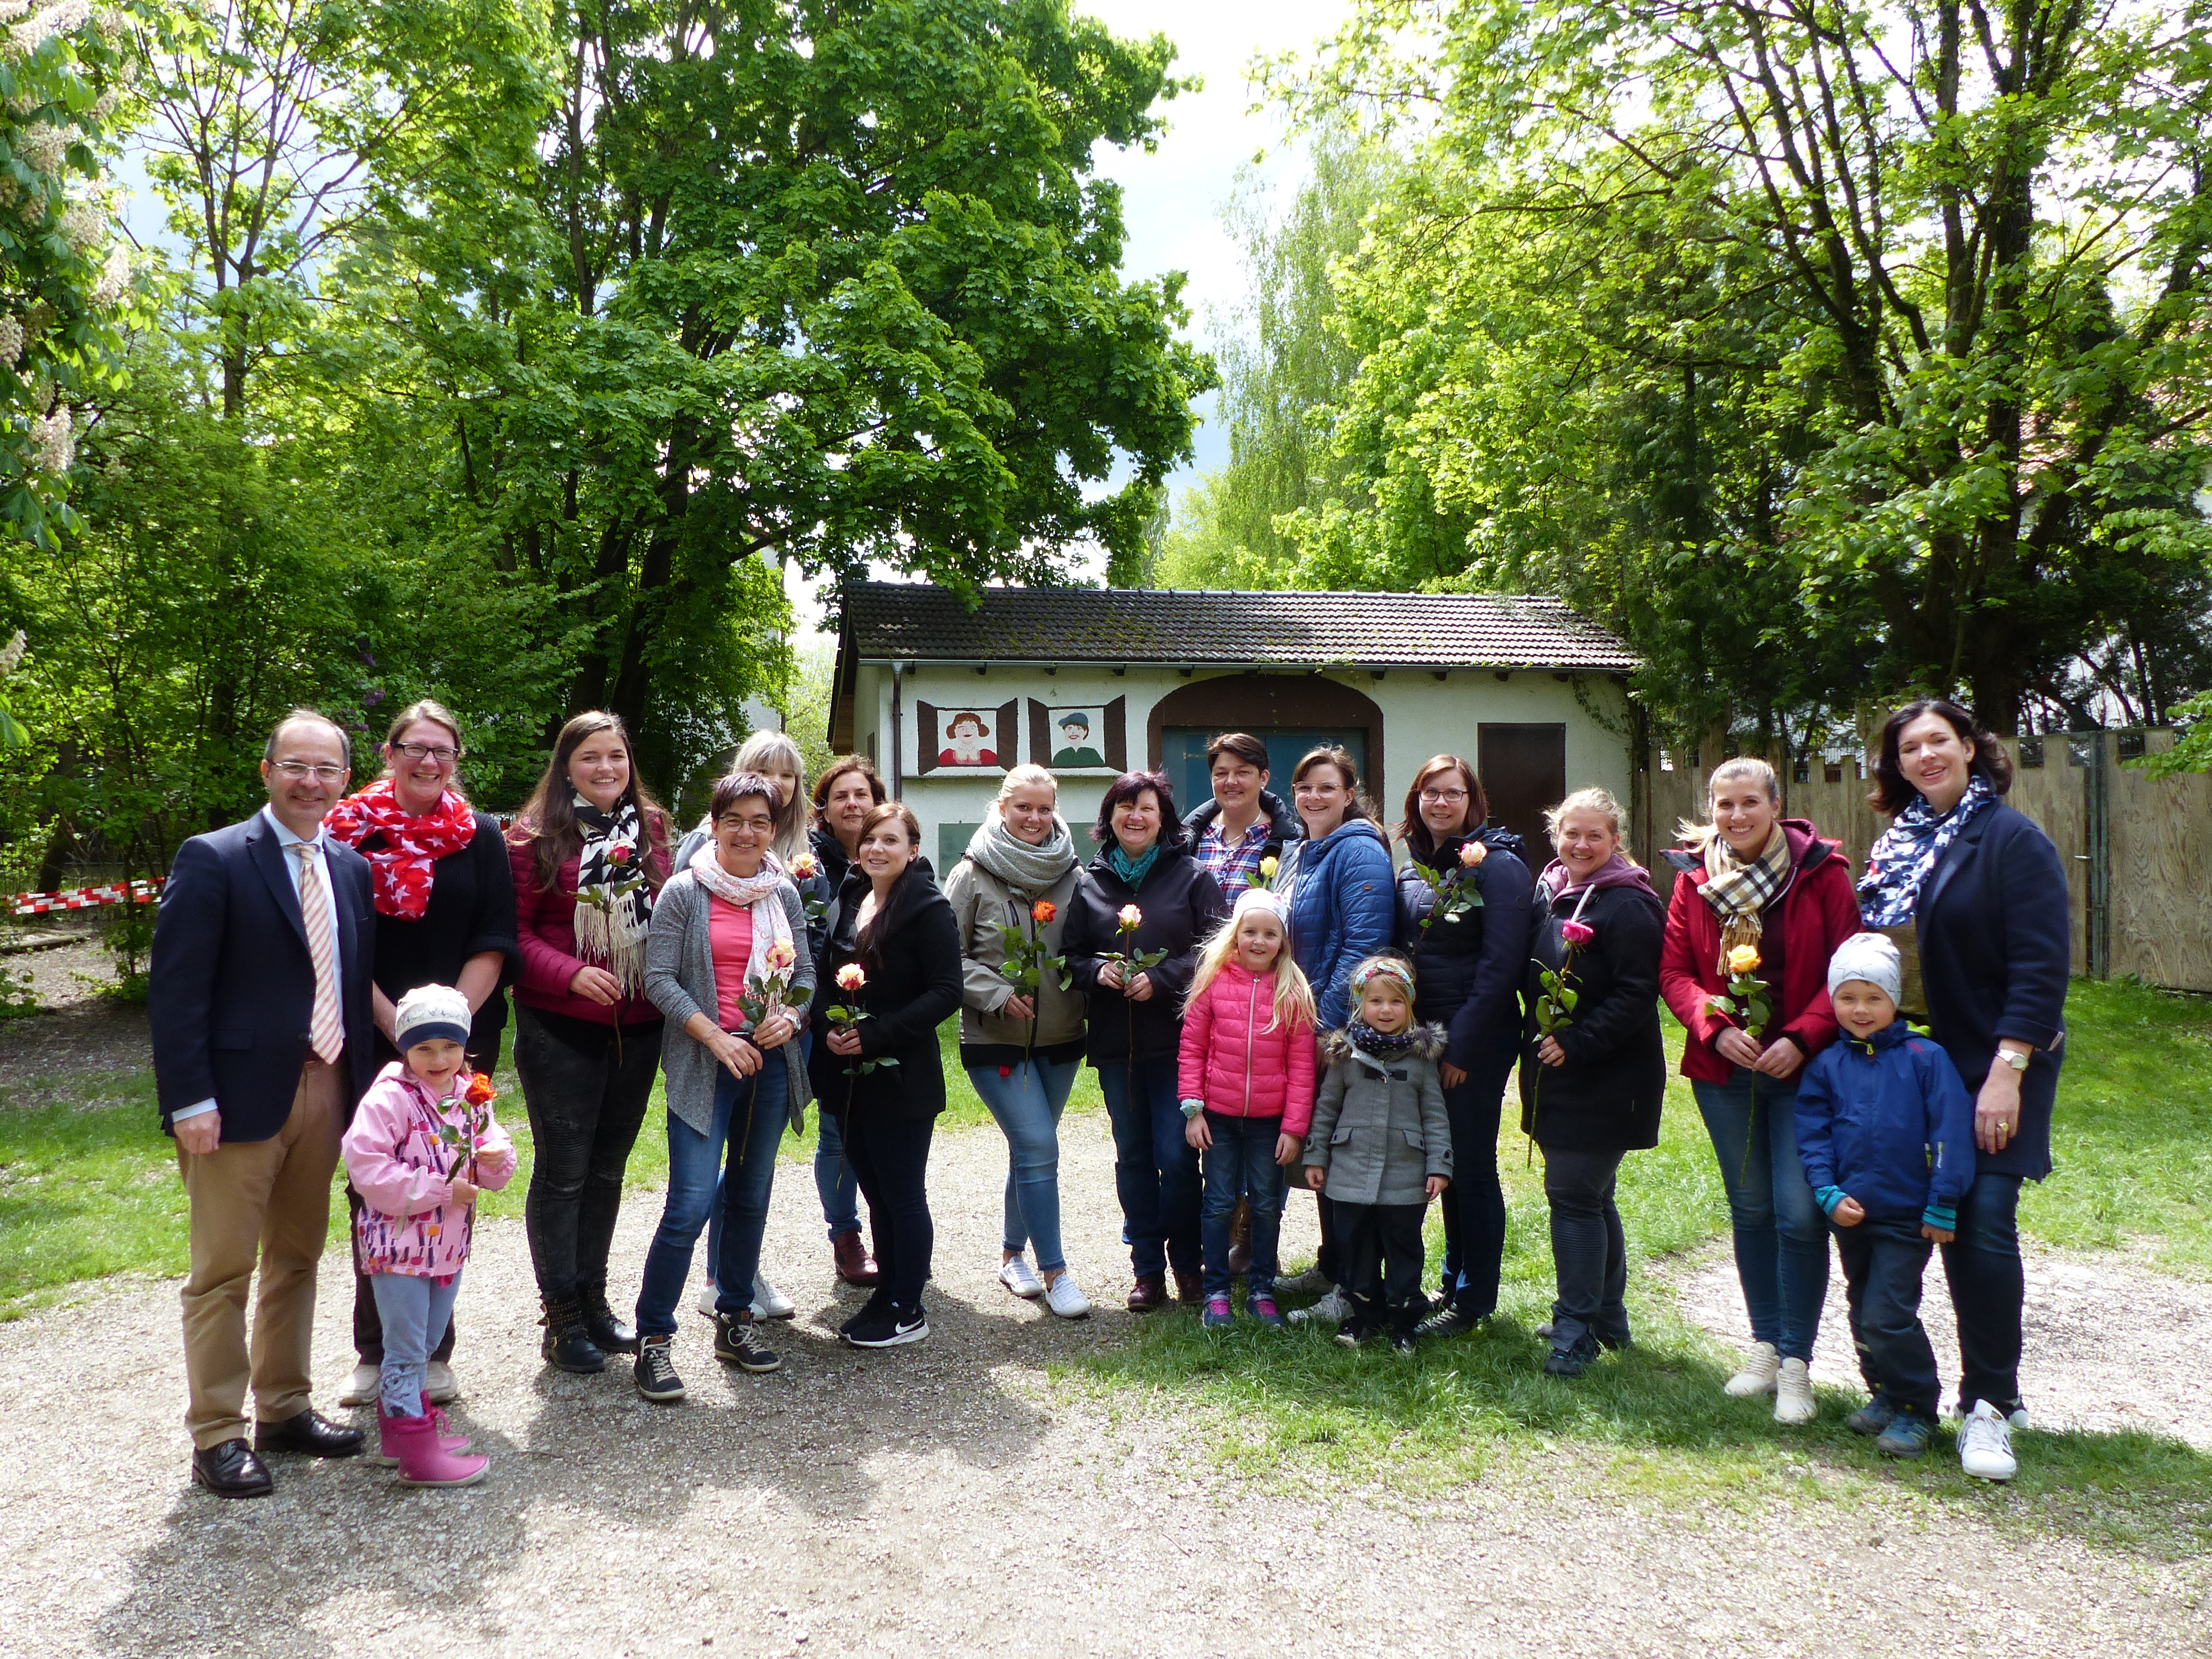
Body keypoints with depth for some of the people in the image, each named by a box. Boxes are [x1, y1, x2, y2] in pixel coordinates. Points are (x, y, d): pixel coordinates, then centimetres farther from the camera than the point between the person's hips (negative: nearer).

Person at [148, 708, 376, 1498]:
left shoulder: (351, 868, 11)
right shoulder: (212, 860, -7)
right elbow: (175, 989, -11)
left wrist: (364, 1080, 5)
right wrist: (189, 1099, -16)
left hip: (325, 1090, 6)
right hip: (242, 1095, -6)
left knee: (297, 1258, 16)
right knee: (223, 1269, 2)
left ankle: (285, 1409, 28)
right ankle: (216, 1436, 13)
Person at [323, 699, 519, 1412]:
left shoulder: (480, 837, 4)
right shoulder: (351, 832, 1)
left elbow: (494, 945, 0)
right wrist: (397, 1024, -11)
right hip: (372, 1039, -1)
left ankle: (432, 1351, 15)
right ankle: (375, 1352, 16)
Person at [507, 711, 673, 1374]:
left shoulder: (650, 827, 9)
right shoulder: (535, 837, -6)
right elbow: (514, 930, -8)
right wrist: (570, 974, -21)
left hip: (637, 1025, 5)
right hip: (561, 1027, -5)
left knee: (608, 1168, 15)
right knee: (563, 1170, 3)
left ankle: (592, 1299, 28)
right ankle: (562, 1317, 15)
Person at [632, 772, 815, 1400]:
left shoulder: (784, 893, 8)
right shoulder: (685, 891, -5)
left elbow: (805, 971, 12)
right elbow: (659, 978, -8)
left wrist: (789, 1016, -8)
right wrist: (716, 1037, -16)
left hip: (770, 1061, 5)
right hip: (704, 1063, -5)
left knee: (751, 1196, 13)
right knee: (692, 1202, -11)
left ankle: (736, 1320, 26)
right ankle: (654, 1338, 2)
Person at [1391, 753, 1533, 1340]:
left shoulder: (1497, 865, -12)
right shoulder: (1414, 864, 10)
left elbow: (1501, 966, -17)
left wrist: (1463, 1045, -17)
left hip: (1476, 1042, -7)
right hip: (1424, 1035, 7)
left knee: (1471, 1166, 1)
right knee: (1445, 1163, 15)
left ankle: (1474, 1300, 13)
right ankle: (1453, 1282, 28)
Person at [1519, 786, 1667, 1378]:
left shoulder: (1626, 905, -14)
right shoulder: (1548, 893, 11)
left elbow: (1636, 995, -20)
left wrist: (1576, 1045, -21)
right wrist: (1539, 1043, 9)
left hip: (1606, 1080, -9)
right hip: (1557, 1075, 9)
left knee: (1574, 1196, -6)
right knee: (1590, 1196, 17)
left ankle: (1576, 1328, 5)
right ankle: (1607, 1316, 31)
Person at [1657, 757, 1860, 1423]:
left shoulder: (1820, 871, -5)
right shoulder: (1694, 877, 3)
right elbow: (1673, 971, 2)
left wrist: (1802, 1037, -17)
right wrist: (1715, 1027, -14)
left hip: (1802, 1068, -3)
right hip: (1724, 1069, 3)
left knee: (1799, 1212, -7)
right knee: (1750, 1210, 12)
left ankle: (1796, 1361, 6)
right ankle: (1764, 1345, 26)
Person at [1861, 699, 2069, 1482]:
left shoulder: (2013, 841, -10)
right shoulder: (1902, 844, 9)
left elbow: (2042, 968, -15)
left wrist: (2006, 1071, -20)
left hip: (2005, 1063, -6)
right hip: (1935, 1059, 6)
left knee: (1986, 1222, -11)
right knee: (1955, 1224, 9)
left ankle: (1989, 1404, 1)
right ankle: (1993, 1391, 24)